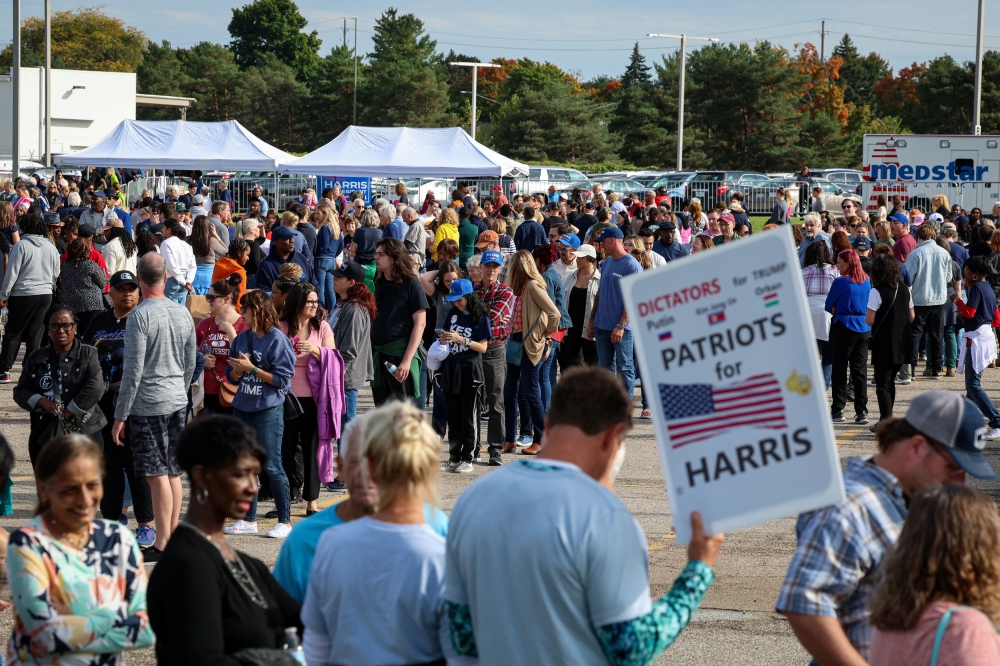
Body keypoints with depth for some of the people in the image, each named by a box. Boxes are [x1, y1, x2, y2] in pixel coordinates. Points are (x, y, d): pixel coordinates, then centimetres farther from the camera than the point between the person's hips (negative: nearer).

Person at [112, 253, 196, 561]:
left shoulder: (140, 315, -13)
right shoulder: (183, 313, 7)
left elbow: (133, 370, -15)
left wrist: (120, 416, -10)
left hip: (149, 404, -7)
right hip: (178, 402, 7)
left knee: (157, 475, -5)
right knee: (173, 472, 11)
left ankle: (162, 544, -4)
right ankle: (173, 539, 16)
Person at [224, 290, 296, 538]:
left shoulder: (277, 339, -9)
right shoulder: (242, 338, 10)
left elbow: (282, 379, -13)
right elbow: (232, 377, 13)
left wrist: (252, 368, -15)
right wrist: (238, 368, -9)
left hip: (268, 410, -7)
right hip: (242, 408, 7)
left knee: (271, 466, -3)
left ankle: (285, 521, 6)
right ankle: (248, 520, 19)